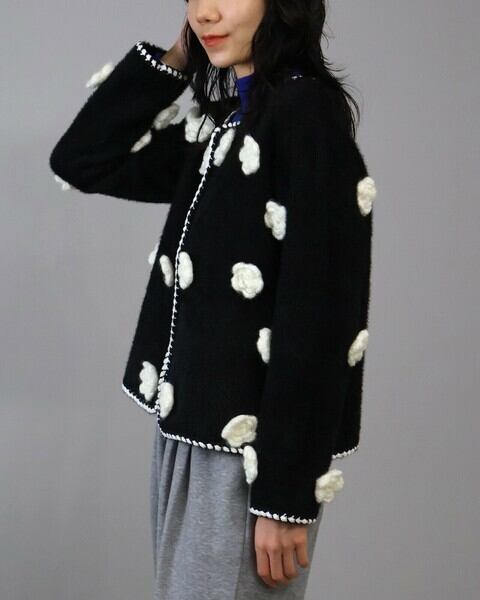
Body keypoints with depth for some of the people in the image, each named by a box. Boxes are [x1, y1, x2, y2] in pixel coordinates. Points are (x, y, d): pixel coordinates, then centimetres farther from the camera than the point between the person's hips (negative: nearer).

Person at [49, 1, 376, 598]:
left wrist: (283, 492, -19)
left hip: (253, 444, -8)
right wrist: (171, 60, 3)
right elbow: (80, 162, 11)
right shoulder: (220, 121, 10)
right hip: (188, 423, 8)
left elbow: (318, 311, -19)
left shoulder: (305, 112, -15)